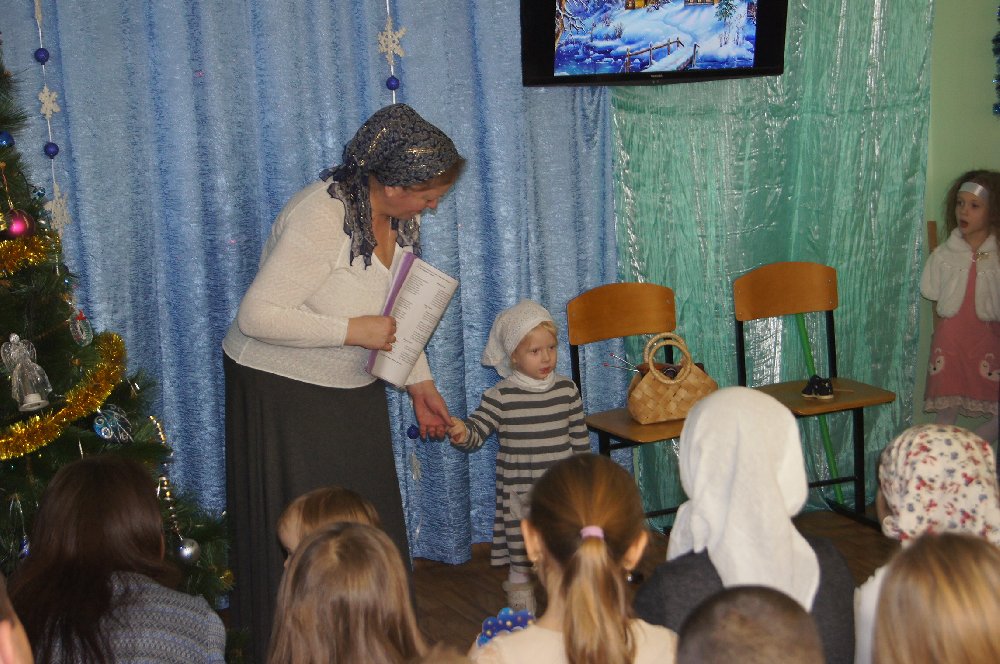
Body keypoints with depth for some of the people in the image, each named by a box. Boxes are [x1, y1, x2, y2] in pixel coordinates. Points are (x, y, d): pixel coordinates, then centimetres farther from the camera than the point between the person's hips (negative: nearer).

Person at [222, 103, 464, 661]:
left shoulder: (401, 218, -2)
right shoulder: (320, 219, -28)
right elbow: (256, 316, -29)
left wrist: (420, 384, 10)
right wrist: (351, 331, -28)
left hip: (353, 387, 8)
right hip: (282, 389, -8)